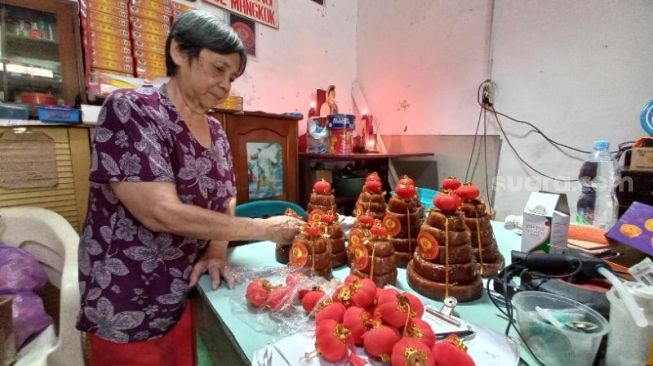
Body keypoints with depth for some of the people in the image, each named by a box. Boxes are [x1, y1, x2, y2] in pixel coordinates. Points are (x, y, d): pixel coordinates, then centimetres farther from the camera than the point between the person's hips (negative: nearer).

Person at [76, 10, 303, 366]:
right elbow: (161, 212, -27)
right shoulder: (130, 109, -18)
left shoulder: (216, 131, 3)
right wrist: (265, 229, -24)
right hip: (129, 307, -6)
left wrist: (216, 252, -11)